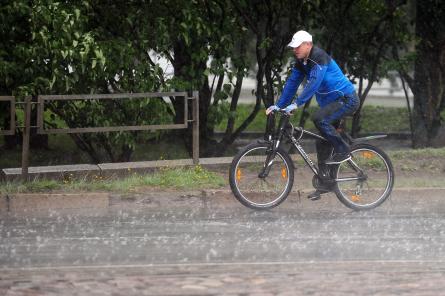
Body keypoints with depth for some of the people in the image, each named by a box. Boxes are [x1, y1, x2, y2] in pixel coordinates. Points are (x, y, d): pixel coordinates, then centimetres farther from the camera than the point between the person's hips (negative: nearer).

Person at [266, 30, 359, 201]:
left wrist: (296, 104, -39)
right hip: (331, 103, 9)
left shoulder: (320, 58, -23)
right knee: (322, 145, 7)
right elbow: (292, 83, 5)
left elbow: (314, 83, -33)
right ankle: (325, 184, 13)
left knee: (319, 119, -32)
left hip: (347, 100, -9)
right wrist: (279, 105, -4)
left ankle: (342, 151, -16)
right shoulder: (301, 62, 4)